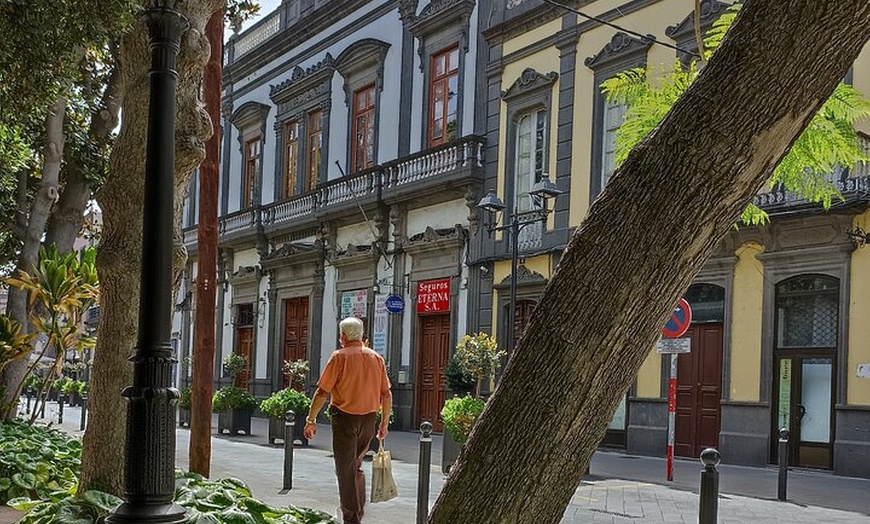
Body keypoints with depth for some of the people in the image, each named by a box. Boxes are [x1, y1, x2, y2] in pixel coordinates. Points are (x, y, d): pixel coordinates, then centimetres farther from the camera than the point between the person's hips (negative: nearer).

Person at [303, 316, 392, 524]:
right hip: (369, 419, 5)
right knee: (356, 466, 22)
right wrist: (384, 422, 17)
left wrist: (310, 420, -4)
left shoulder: (340, 356, -8)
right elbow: (387, 395, 8)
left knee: (346, 471, 2)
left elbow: (322, 392, -10)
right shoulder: (376, 357, 7)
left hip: (345, 417, -5)